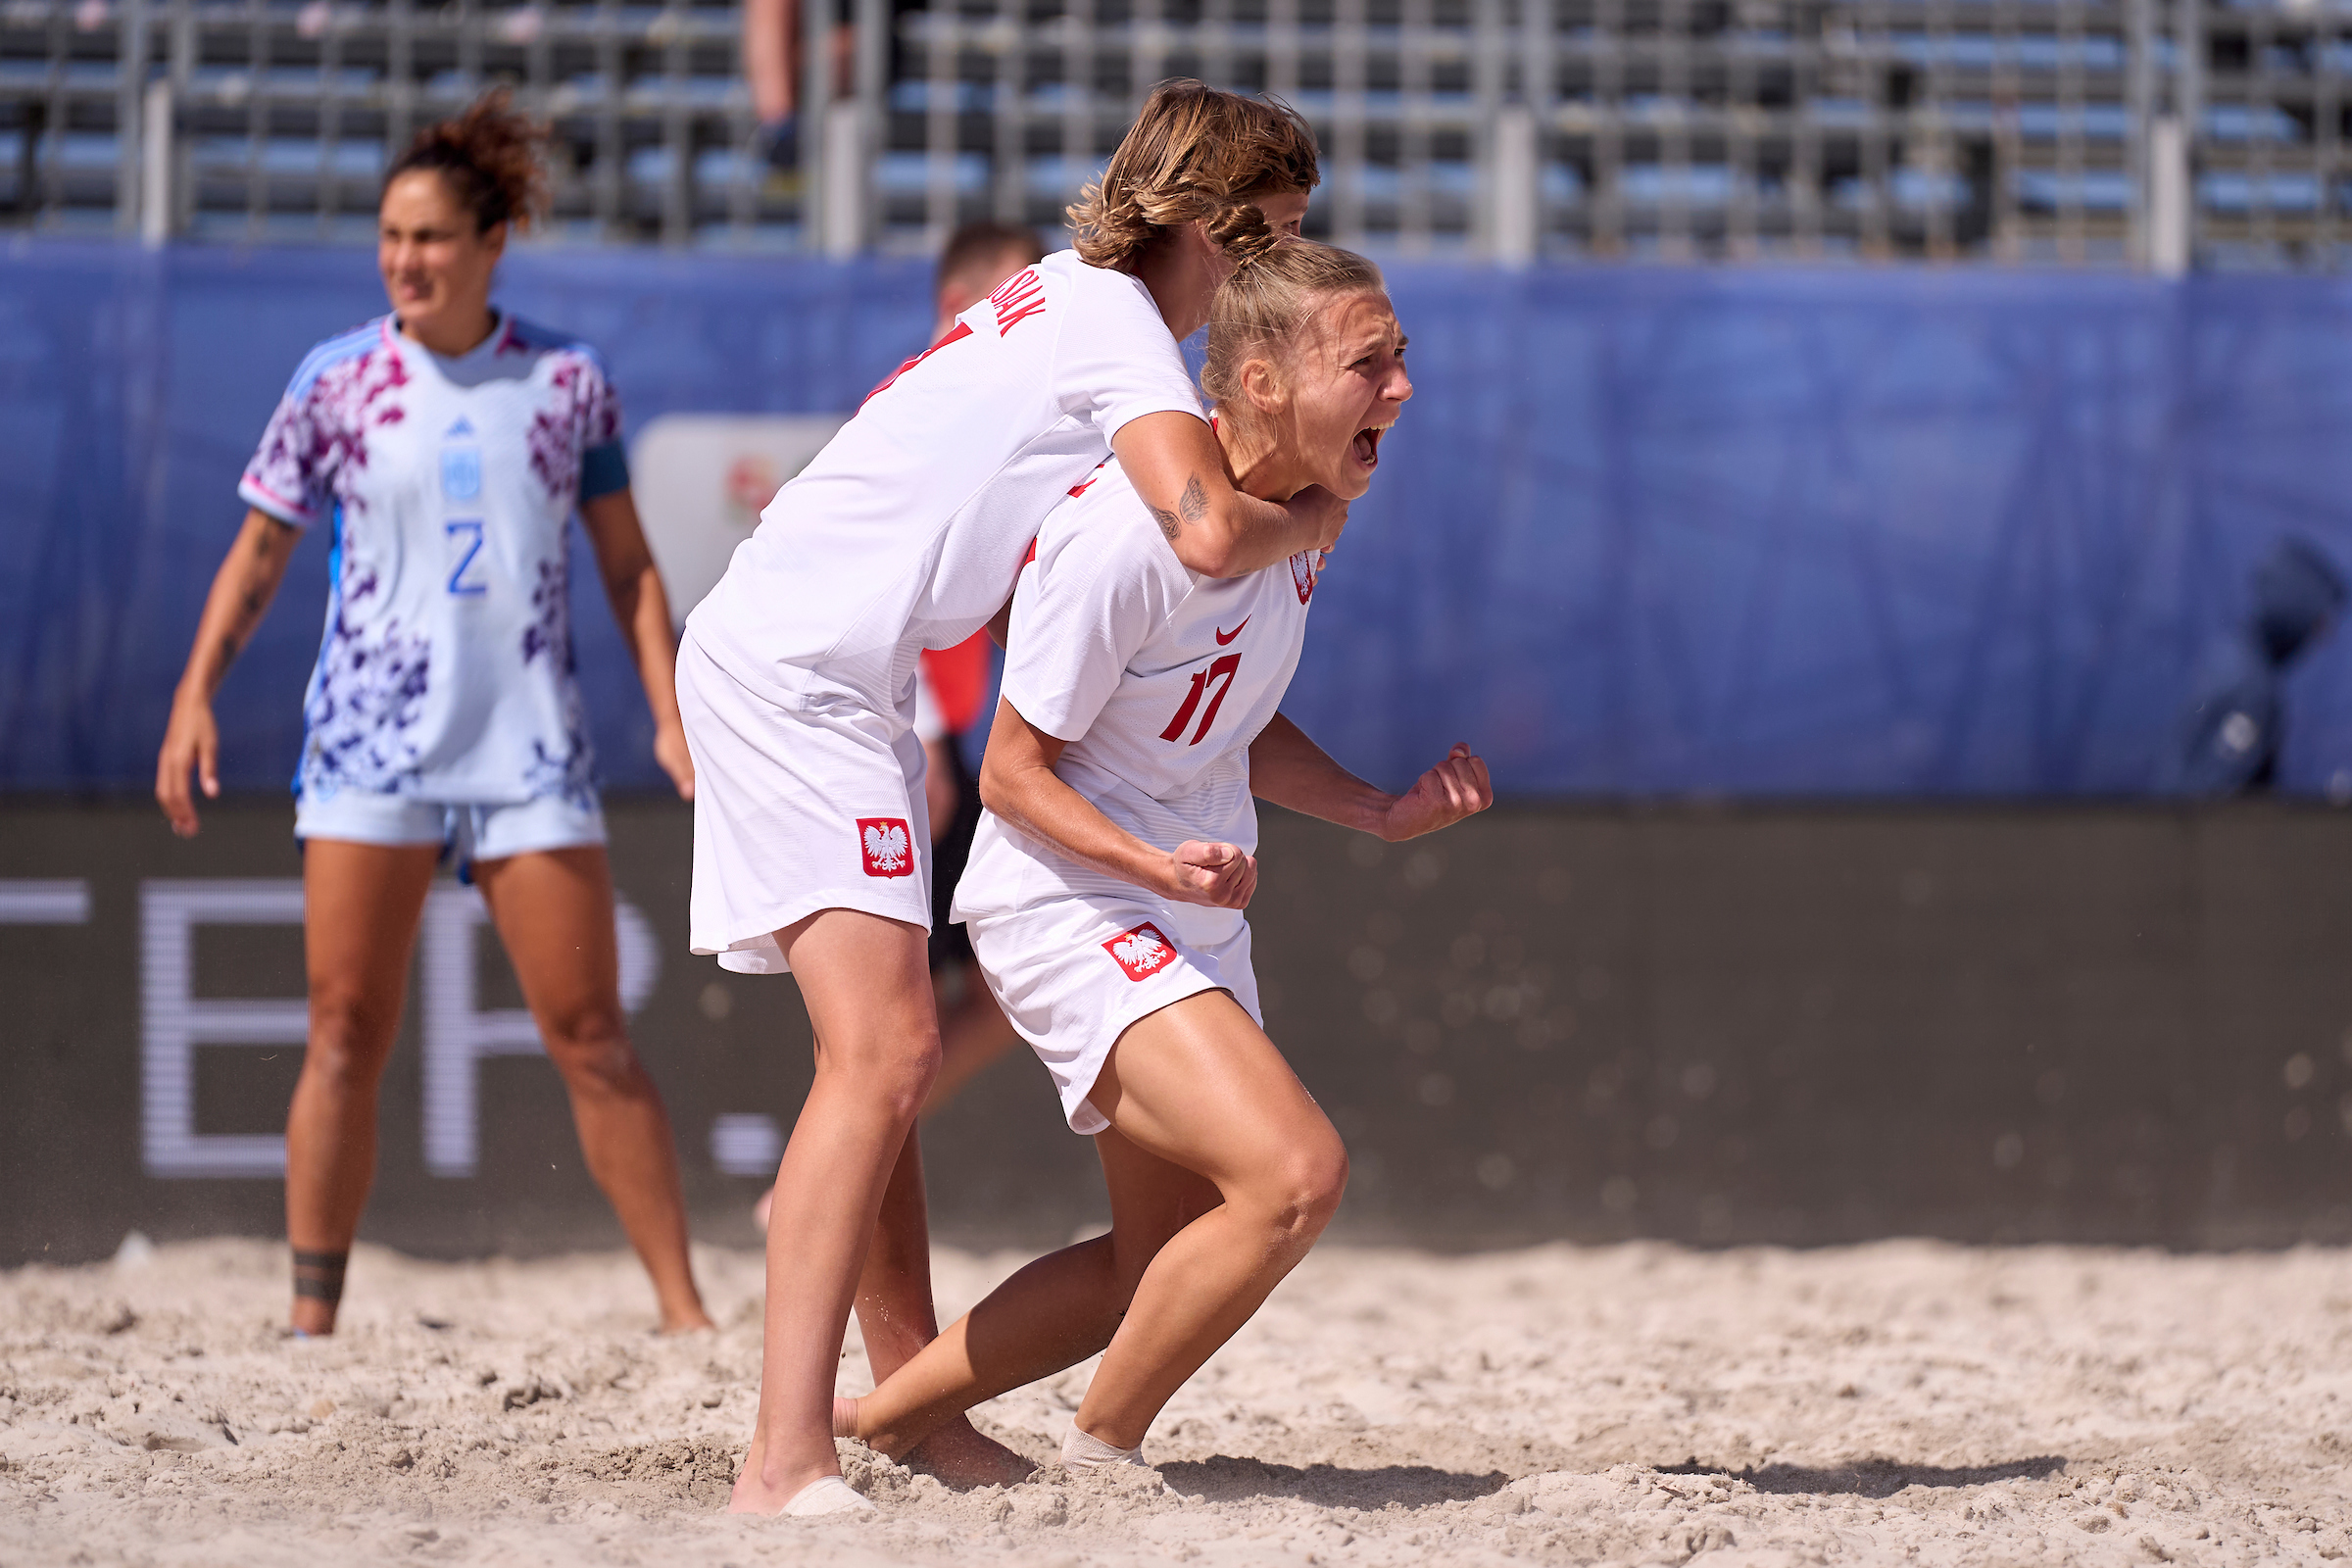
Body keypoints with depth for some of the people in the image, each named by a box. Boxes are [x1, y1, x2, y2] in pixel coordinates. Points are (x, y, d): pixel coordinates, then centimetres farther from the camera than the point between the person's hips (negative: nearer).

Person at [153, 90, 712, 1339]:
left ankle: (684, 1311, 7)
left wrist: (671, 715, 1)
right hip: (368, 741, 0)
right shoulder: (336, 380, 3)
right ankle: (311, 1320, 4)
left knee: (590, 1037, 0)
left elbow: (626, 565, 9)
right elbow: (260, 549, 7)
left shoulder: (569, 381, 3)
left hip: (529, 743, 0)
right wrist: (196, 696, -4)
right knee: (345, 1034, -2)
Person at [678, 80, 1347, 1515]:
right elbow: (1211, 535, -26)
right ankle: (787, 1463, -25)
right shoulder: (1116, 320, -11)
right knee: (885, 1049, -18)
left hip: (844, 682, 11)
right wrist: (1315, 520, -4)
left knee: (889, 1055, 13)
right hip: (790, 669, -11)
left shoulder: (1081, 304, 19)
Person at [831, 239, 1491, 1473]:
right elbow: (1013, 772, -18)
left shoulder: (1297, 506, 2)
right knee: (1295, 1175, -25)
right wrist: (1159, 866, -32)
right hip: (1068, 903, -10)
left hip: (1192, 910, 10)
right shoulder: (1128, 535, -26)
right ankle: (1099, 1456, -6)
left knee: (1165, 1263, 16)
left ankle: (881, 1417, 31)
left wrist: (1381, 811, 2)